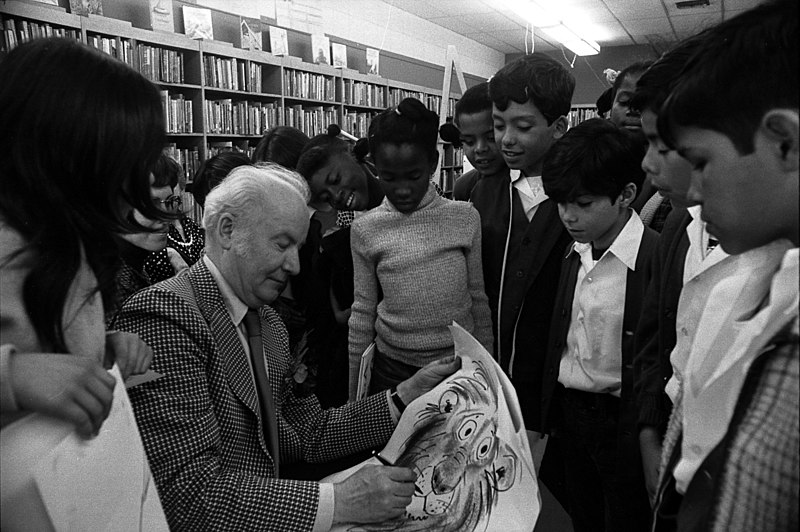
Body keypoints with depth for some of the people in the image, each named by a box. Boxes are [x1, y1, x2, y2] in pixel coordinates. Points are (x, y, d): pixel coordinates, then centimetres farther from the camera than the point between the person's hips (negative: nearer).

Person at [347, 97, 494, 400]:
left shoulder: (465, 219, -5)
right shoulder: (365, 230, -4)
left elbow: (479, 303, 2)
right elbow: (362, 315, 3)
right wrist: (352, 397, 7)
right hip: (392, 369, 0)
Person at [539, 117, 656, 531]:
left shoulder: (660, 257, -19)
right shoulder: (574, 255, 3)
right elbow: (558, 342, 8)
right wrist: (549, 413, 8)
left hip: (624, 422, -6)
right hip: (569, 415, 6)